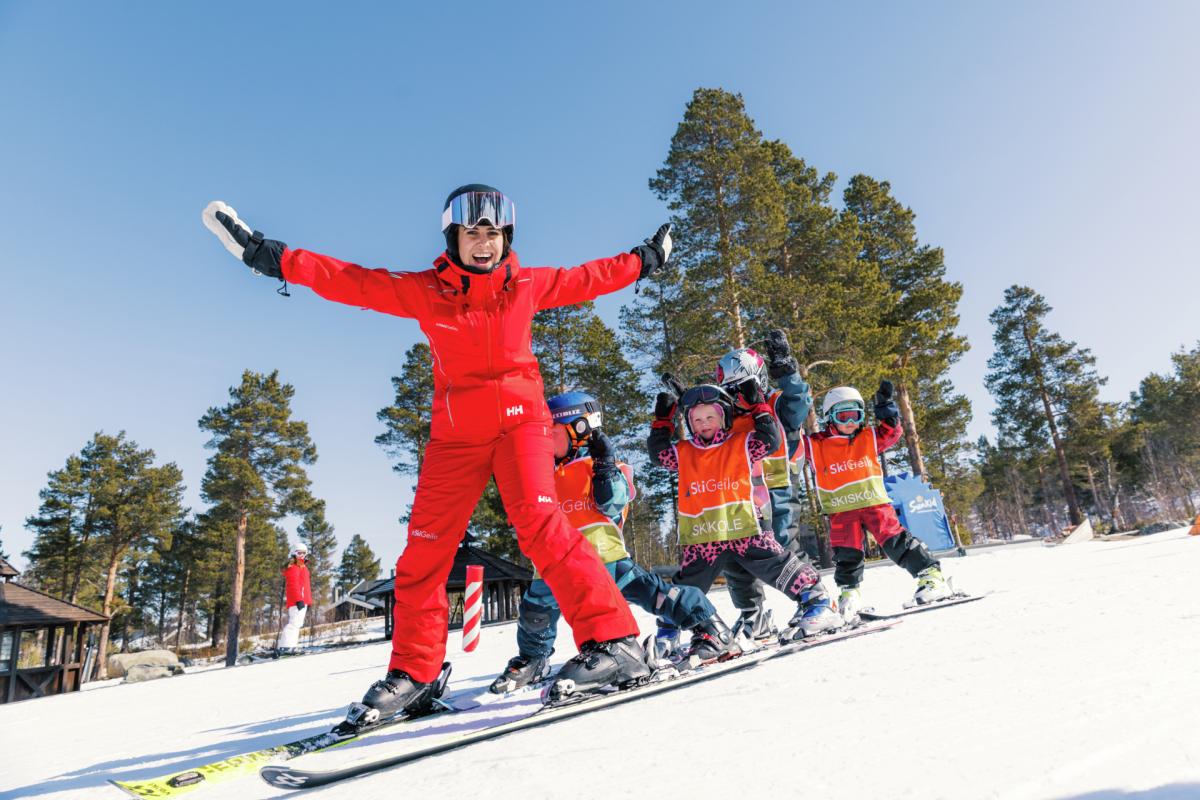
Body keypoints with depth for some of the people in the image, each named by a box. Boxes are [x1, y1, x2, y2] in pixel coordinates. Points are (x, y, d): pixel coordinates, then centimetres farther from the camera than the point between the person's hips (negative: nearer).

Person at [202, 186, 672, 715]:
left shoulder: (527, 285, 4)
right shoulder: (425, 291, 2)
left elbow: (588, 277, 17)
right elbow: (349, 281, 3)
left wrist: (645, 259, 26)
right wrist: (272, 257, 1)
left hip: (519, 419, -2)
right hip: (456, 433, 2)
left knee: (539, 522, -23)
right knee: (424, 551, 2)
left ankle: (613, 641, -17)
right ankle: (414, 673, 18)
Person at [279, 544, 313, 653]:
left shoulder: (303, 567, 24)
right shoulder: (293, 567, -6)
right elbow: (293, 585, -17)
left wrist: (308, 601, 24)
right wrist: (299, 599, -24)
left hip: (302, 601, 10)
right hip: (296, 601, -10)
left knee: (297, 624, 10)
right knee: (295, 622, -16)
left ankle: (290, 646, 12)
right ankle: (286, 646, -19)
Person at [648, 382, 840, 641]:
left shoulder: (741, 445, 4)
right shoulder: (683, 453, 12)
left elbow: (770, 440, -3)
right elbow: (657, 452, 15)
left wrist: (758, 407, -3)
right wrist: (662, 421, 11)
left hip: (743, 529, -3)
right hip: (700, 539, 3)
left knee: (779, 568, -5)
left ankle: (816, 602, 9)